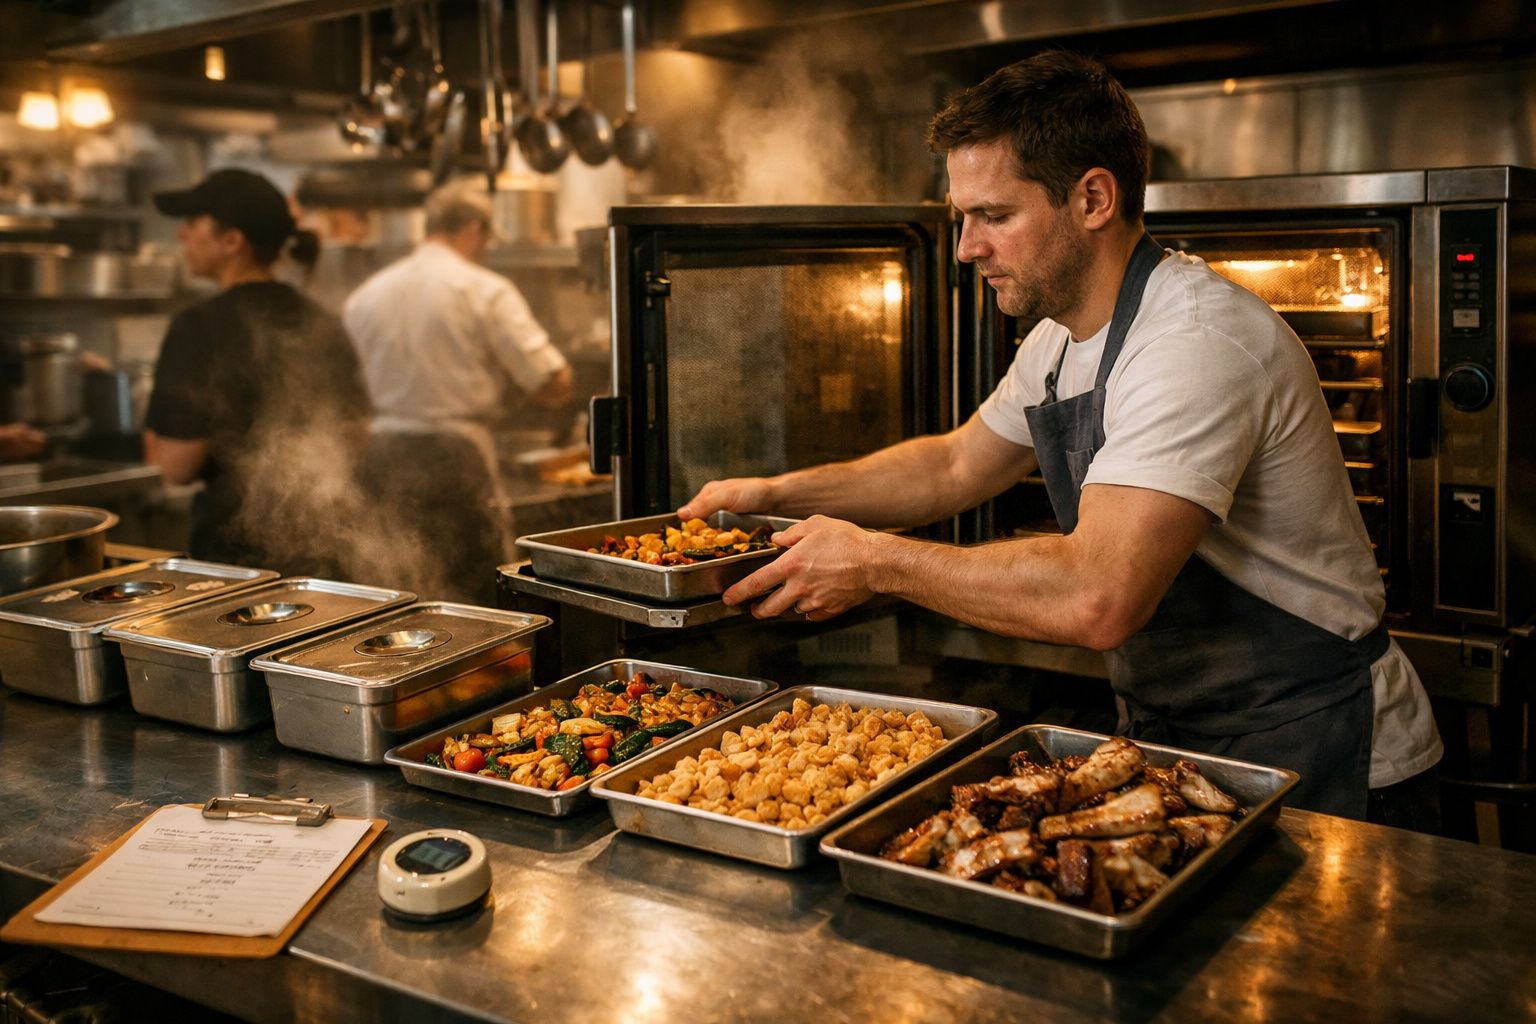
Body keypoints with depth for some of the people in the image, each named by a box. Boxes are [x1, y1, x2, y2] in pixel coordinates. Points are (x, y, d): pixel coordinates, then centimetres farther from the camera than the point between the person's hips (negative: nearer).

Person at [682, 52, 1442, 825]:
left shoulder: (1199, 342, -25)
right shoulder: (1060, 339, 6)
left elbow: (1097, 597, -36)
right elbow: (956, 466, 22)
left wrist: (877, 563, -24)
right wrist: (779, 493, 11)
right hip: (1172, 745, 8)